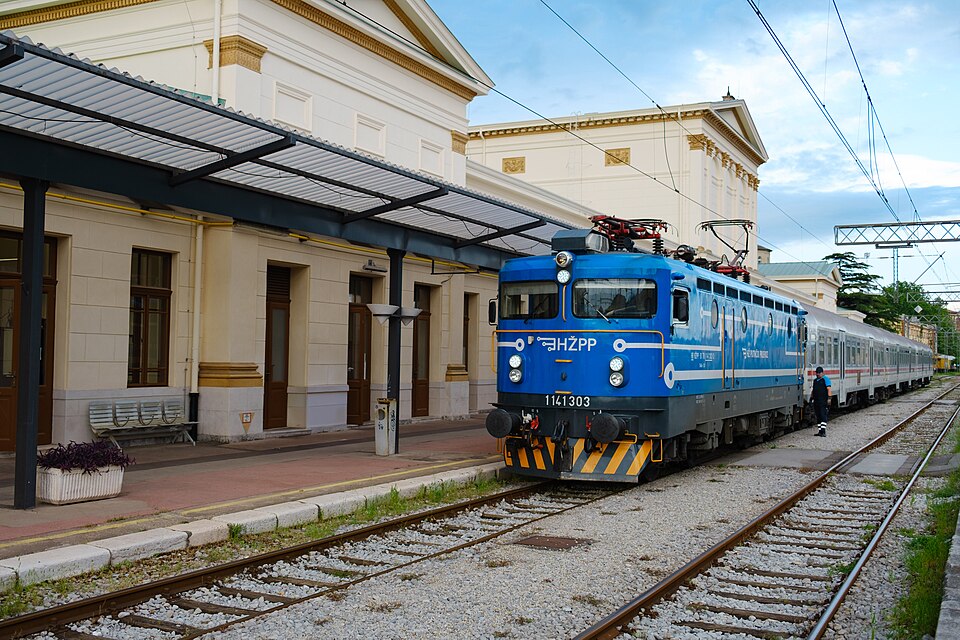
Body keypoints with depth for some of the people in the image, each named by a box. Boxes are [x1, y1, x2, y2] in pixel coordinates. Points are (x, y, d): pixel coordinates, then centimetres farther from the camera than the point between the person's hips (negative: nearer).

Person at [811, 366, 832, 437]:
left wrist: (829, 398, -19)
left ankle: (823, 431, -16)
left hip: (823, 401, -8)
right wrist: (811, 398, 21)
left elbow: (828, 389, -10)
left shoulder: (825, 379, -3)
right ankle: (820, 431, 13)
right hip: (816, 401, 8)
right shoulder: (815, 380, 19)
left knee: (823, 415, -12)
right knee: (818, 416, 9)